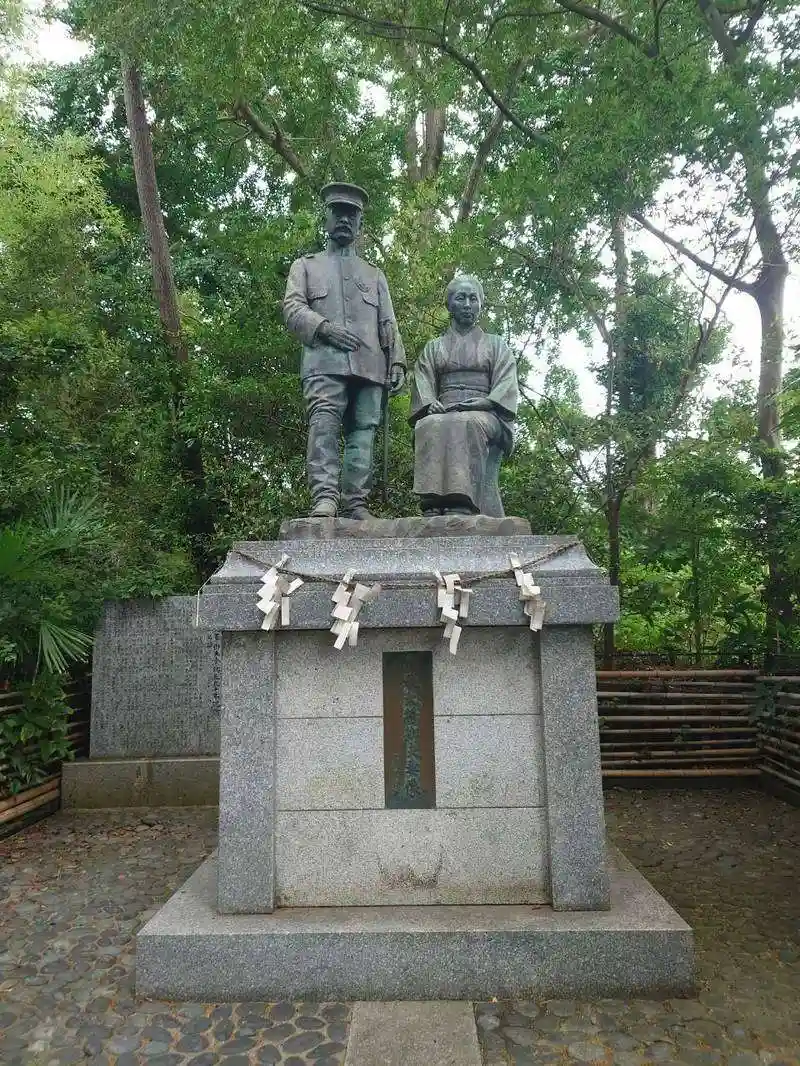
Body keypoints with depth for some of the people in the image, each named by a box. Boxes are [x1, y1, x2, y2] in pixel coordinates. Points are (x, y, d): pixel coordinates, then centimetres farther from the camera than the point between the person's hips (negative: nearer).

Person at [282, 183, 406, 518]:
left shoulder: (374, 274, 32)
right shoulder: (306, 266, 26)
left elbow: (388, 324, 21)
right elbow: (292, 308, 9)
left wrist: (397, 362, 4)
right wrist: (324, 327, -10)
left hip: (369, 365, 3)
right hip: (325, 361, -2)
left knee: (363, 433, -9)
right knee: (324, 424, -22)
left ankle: (356, 503, -12)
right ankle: (325, 497, -30)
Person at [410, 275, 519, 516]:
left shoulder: (496, 345, 24)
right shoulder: (433, 348, 28)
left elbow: (506, 384, 8)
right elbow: (423, 384, 13)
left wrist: (485, 402, -13)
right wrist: (430, 404, -11)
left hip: (483, 416, -1)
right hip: (443, 413, 2)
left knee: (465, 425, -39)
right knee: (431, 426, -36)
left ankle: (461, 508, -52)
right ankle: (433, 507, -49)